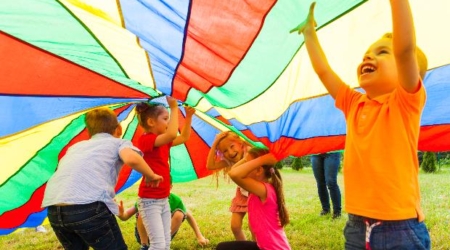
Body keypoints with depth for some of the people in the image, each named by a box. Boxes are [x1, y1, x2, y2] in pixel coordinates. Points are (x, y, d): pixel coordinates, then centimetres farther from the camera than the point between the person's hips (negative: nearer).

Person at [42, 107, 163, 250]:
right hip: (88, 205, -5)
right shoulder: (119, 142, 18)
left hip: (54, 209, 6)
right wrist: (151, 176, 13)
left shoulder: (76, 146, 33)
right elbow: (132, 159, -4)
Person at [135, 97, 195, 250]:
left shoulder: (163, 141, 10)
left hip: (164, 200, 9)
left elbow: (184, 137, 19)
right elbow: (172, 134, -32)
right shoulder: (145, 140, -17)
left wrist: (188, 116, 8)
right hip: (149, 200, -9)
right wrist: (174, 108, -24)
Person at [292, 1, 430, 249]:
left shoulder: (405, 103, -8)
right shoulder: (354, 105, 7)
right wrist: (309, 30, 18)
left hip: (400, 229, -5)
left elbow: (405, 48, -23)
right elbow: (323, 70, 13)